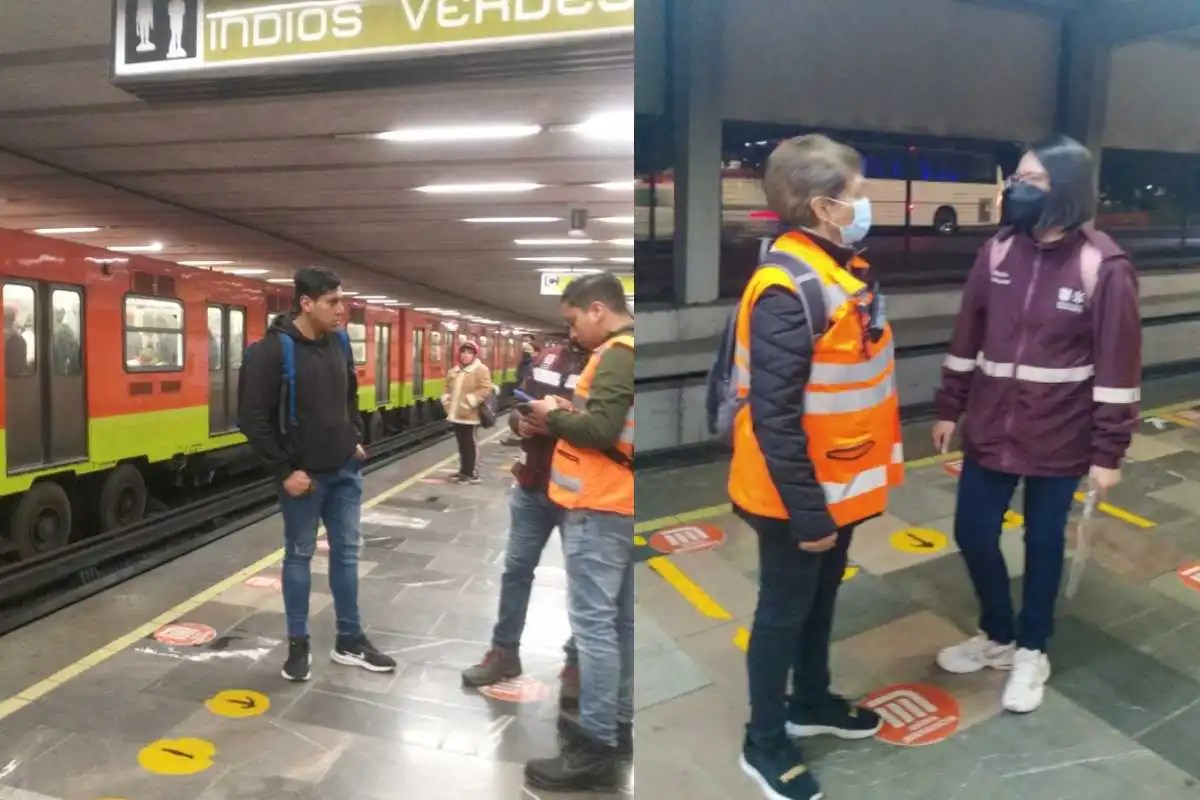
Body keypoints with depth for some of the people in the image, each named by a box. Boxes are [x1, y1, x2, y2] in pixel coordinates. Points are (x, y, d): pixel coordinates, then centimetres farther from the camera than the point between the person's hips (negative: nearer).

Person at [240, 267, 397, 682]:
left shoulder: (338, 344, 5)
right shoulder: (271, 351, -15)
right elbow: (254, 420, -16)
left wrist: (356, 439, 11)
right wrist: (284, 471, -16)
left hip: (346, 470, 6)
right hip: (304, 475, -6)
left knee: (347, 551, 11)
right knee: (299, 555, 8)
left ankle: (350, 642, 24)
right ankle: (298, 645, 23)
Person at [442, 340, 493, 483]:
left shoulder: (481, 370, -9)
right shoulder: (455, 371, 15)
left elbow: (486, 390, -18)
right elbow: (449, 387, 28)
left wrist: (470, 401, -22)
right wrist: (447, 400, 13)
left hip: (469, 415, -7)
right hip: (456, 414, 7)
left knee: (470, 444, -2)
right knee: (461, 444, 15)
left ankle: (472, 473, 5)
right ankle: (464, 471, 25)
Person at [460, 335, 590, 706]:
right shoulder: (546, 358, 7)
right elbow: (517, 407, 15)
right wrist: (521, 422, -8)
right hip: (531, 487, 6)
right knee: (516, 568, 13)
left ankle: (577, 662, 25)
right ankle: (504, 651, 30)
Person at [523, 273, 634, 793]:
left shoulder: (617, 355, -16)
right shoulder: (625, 352, 15)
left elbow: (599, 430, -25)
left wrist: (554, 415, -9)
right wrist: (573, 411, 6)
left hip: (600, 507, -10)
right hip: (620, 502, 10)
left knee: (592, 623, -5)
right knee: (619, 621, 15)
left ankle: (596, 748, 1)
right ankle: (619, 724, 26)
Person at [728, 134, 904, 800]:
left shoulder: (842, 266, 4)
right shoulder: (788, 290, -26)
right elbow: (773, 419, -27)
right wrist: (807, 512, -22)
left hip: (840, 483, 9)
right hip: (801, 495, -9)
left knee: (822, 600, 24)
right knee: (784, 612, 8)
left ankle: (811, 702, 47)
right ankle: (764, 743, 29)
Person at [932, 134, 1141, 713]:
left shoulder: (1103, 267, -13)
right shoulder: (998, 251, 0)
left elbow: (1118, 367, -11)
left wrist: (1108, 452, -10)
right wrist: (949, 408, 9)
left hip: (1059, 440, -4)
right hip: (990, 429, 4)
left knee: (1043, 543, 12)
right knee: (973, 535, 11)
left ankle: (1032, 651, 35)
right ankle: (997, 636, 37)